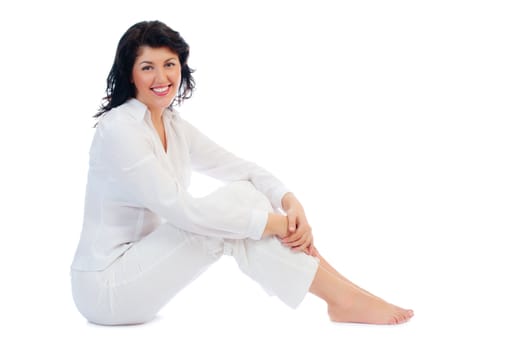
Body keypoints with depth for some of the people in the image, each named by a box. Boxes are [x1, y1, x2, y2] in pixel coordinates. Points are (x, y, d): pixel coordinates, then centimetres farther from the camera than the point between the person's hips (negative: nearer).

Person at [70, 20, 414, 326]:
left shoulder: (172, 124, 7)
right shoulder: (120, 129, -20)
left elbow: (238, 167, 2)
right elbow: (180, 209, -26)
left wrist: (290, 202, -17)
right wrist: (273, 222, -23)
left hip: (138, 261, 7)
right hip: (106, 286, -7)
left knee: (243, 194, -9)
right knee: (233, 200, -20)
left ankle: (344, 293, -11)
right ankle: (344, 300, -18)